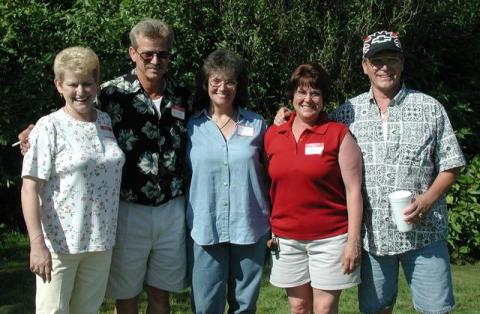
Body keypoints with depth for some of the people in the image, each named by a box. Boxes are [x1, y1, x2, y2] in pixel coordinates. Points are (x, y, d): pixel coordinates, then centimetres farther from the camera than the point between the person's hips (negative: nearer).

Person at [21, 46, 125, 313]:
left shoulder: (108, 122, 6)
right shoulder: (49, 127, -9)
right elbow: (30, 188, -13)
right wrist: (37, 244, -20)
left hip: (101, 241, 5)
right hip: (59, 241, -5)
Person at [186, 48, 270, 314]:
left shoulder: (257, 124, 4)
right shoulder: (192, 126, 3)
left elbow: (269, 175, 9)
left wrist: (273, 222, 7)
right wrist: (185, 221, 2)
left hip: (250, 229, 1)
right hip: (205, 229, 0)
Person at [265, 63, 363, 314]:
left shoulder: (339, 134, -6)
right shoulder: (272, 135, 5)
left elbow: (353, 190, -7)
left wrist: (353, 241, -11)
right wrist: (267, 230, 9)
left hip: (330, 239, -3)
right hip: (286, 240, 4)